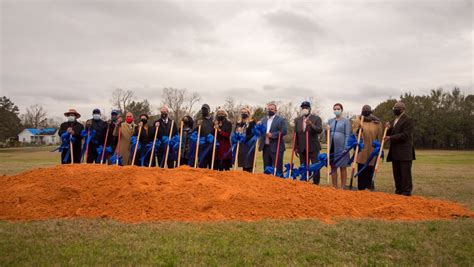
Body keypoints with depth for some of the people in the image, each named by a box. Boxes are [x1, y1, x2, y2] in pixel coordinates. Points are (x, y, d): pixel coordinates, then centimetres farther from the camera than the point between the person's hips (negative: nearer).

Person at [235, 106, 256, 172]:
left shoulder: (252, 122, -2)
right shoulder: (238, 123, 16)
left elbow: (253, 134, -11)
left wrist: (245, 138, -21)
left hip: (248, 145, -5)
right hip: (240, 146, 6)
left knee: (248, 163, -9)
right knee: (243, 165, 8)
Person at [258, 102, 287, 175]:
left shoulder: (280, 120, -1)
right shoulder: (263, 120, 17)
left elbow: (284, 131, -12)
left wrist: (272, 135, -17)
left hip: (276, 148, -5)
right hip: (265, 147, 6)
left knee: (277, 169, -4)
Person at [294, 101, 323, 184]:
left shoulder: (316, 119, -1)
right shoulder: (297, 120, 10)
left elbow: (320, 130, -14)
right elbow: (296, 134, 10)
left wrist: (311, 124, -31)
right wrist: (296, 147, 6)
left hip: (313, 147, -3)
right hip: (302, 148, 4)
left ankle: (316, 184, 4)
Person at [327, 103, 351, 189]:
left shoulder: (346, 121, -1)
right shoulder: (330, 121, 12)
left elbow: (347, 135, -6)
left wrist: (346, 148, -14)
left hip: (341, 147, -4)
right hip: (332, 147, 4)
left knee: (343, 168, 3)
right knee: (333, 167, 8)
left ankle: (343, 187, 10)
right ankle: (334, 187, 16)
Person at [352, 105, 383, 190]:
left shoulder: (376, 122, 7)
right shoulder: (357, 120, 4)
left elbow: (379, 137, 8)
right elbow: (353, 133, -4)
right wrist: (358, 131, -25)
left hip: (372, 151, 1)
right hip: (361, 150, -1)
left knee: (370, 170, 4)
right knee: (361, 170, 1)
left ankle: (370, 187, 14)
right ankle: (361, 188, 8)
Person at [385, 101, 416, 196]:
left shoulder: (409, 120, -5)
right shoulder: (393, 121, 20)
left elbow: (406, 135, -16)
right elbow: (389, 135, 18)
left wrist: (391, 138, -17)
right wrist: (388, 129, -2)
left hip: (405, 153, -8)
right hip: (395, 153, 8)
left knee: (405, 173, -4)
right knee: (396, 174, 11)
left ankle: (406, 192, 2)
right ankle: (398, 191, 18)